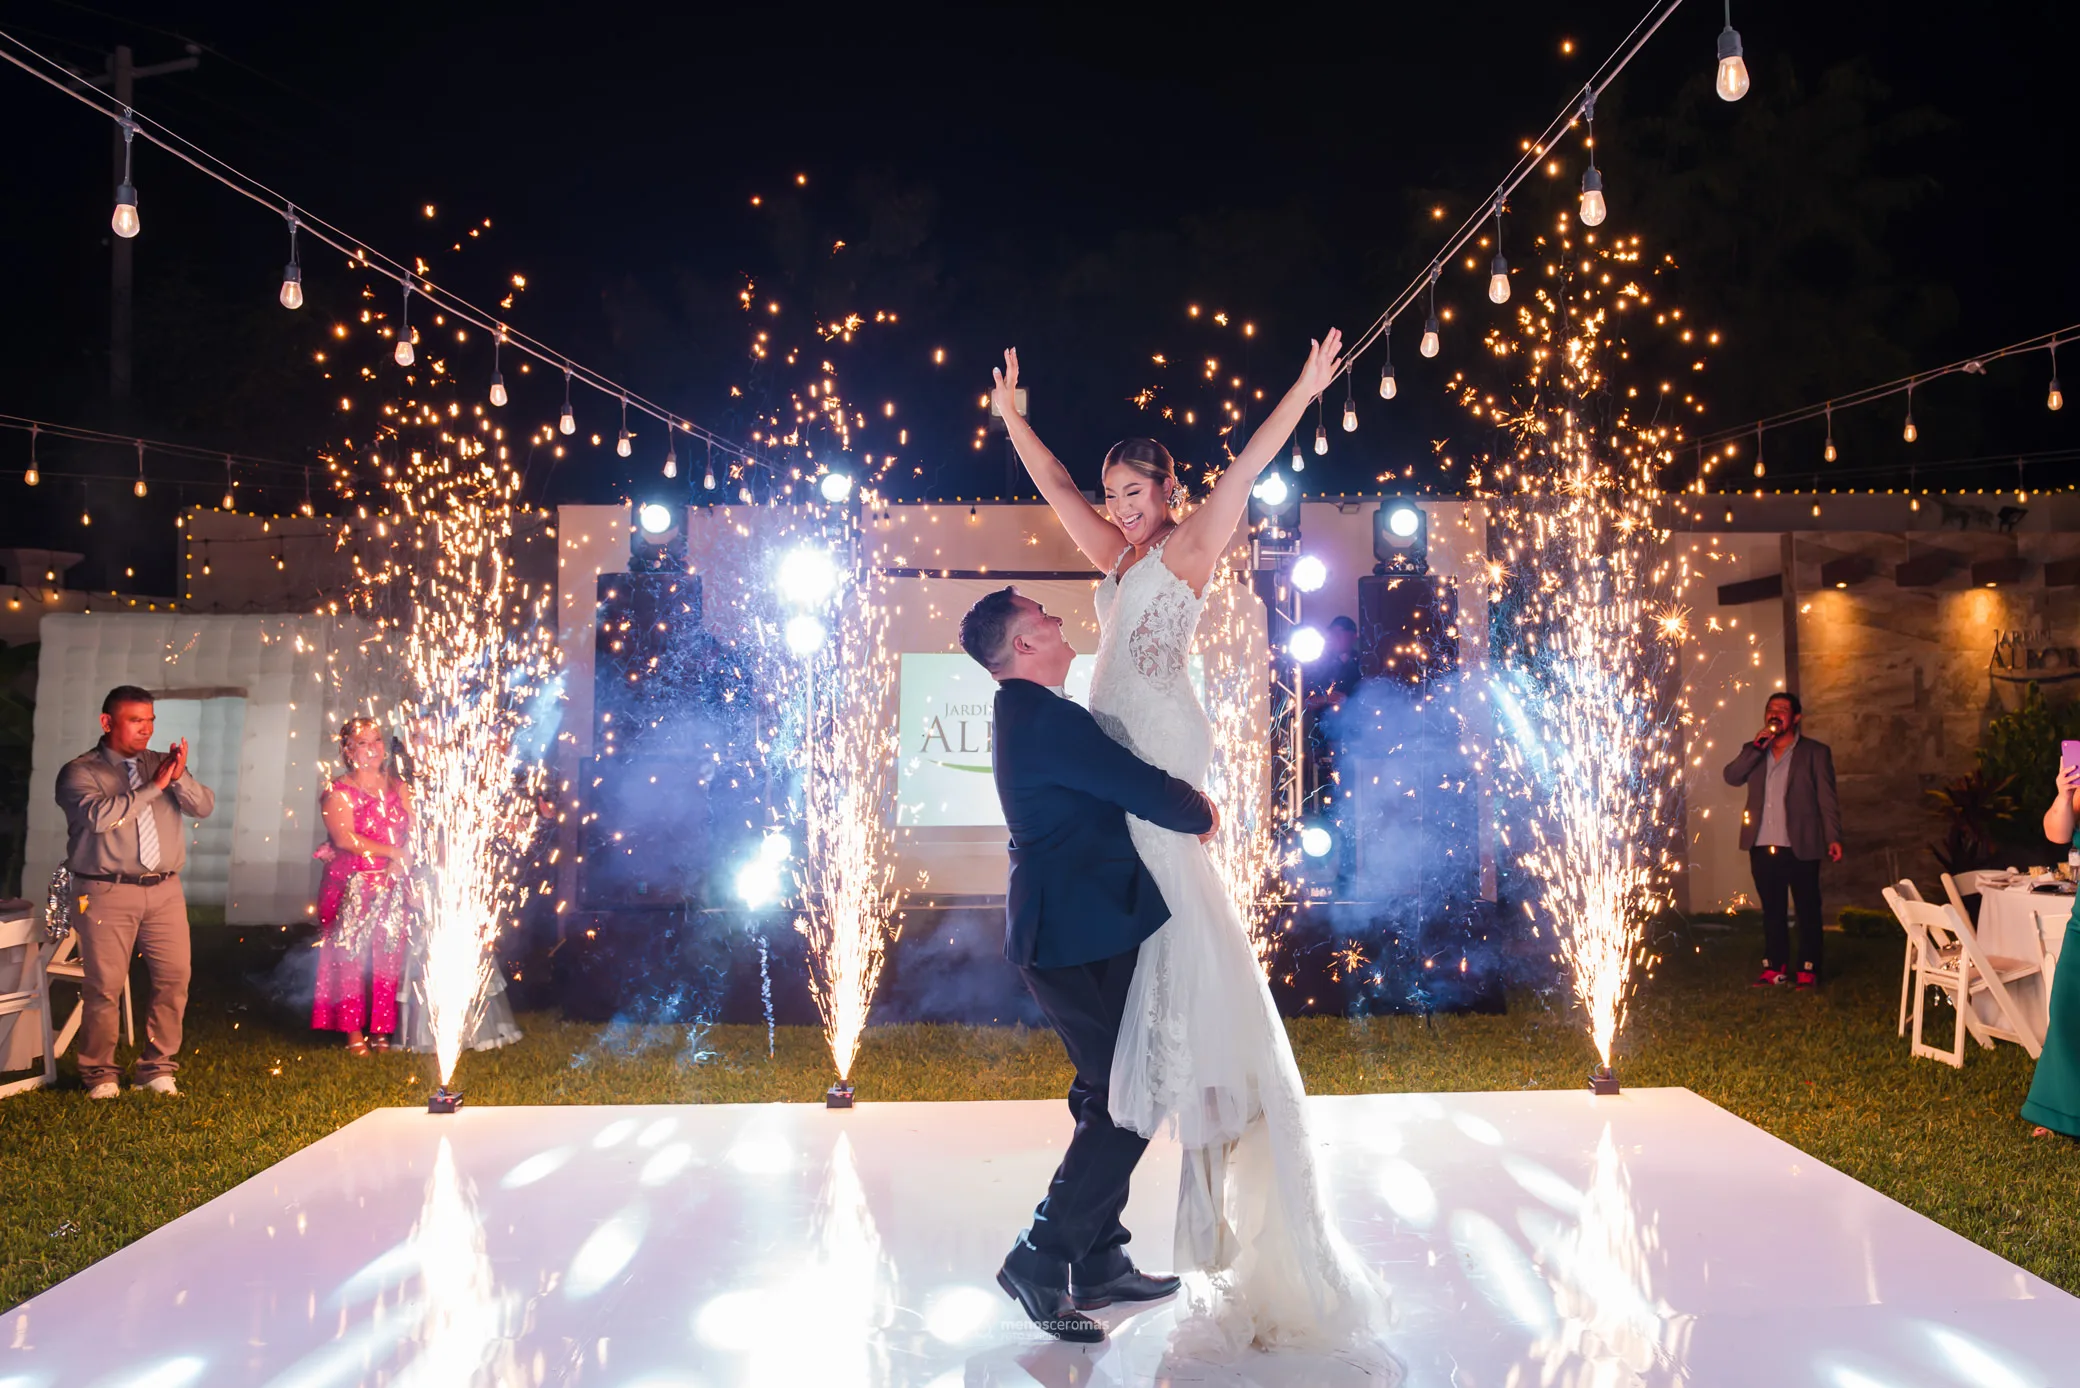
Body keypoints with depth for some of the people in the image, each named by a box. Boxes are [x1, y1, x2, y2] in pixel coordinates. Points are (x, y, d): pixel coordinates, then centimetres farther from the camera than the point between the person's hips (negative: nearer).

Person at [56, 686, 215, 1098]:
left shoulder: (161, 763, 12)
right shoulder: (80, 771, 0)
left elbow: (204, 806, 2)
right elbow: (99, 815, -18)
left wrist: (180, 778, -17)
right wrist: (153, 787, -17)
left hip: (165, 891, 4)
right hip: (108, 893, -4)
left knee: (173, 979, 2)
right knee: (104, 986, 0)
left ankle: (156, 1066, 16)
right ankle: (99, 1074, 16)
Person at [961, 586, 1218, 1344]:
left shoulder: (1026, 715, 16)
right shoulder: (1044, 717, -19)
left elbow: (1117, 784, 21)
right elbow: (1149, 793, -21)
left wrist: (1181, 800, 6)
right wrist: (1203, 813, -2)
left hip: (1070, 933, 11)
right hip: (1084, 938, -11)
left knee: (1109, 1097, 17)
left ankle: (1100, 1262, 26)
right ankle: (1042, 1256, 0)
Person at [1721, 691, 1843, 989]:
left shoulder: (1815, 752, 3)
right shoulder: (1753, 752, 14)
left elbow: (1828, 799, 0)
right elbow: (1731, 777, -2)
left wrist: (1833, 837, -9)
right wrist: (1756, 747, -10)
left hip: (1800, 847, -4)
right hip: (1762, 847, 4)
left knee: (1807, 909, 1)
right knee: (1771, 909, 9)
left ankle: (1808, 971, 7)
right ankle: (1775, 969, 15)